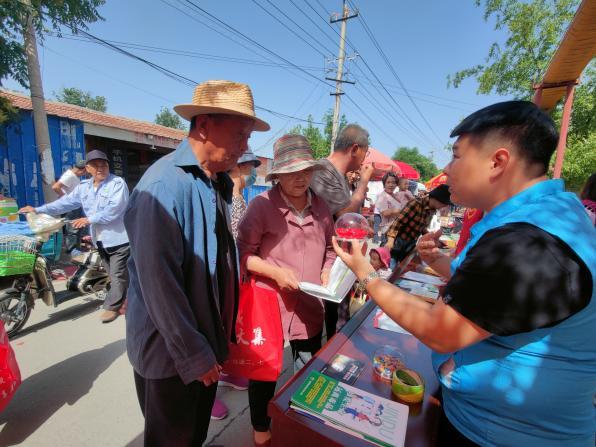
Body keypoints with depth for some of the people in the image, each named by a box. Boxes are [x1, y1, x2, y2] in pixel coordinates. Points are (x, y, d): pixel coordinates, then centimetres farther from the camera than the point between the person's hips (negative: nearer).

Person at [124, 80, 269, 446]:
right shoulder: (165, 184, -25)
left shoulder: (219, 182, 3)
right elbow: (159, 283, -26)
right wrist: (193, 355, -16)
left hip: (208, 340, 7)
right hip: (172, 352, -7)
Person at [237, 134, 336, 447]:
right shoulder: (262, 205, -15)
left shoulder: (321, 207, 0)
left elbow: (330, 249, 11)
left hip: (309, 308, 5)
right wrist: (275, 272, -21)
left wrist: (327, 272, -7)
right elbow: (243, 252, -10)